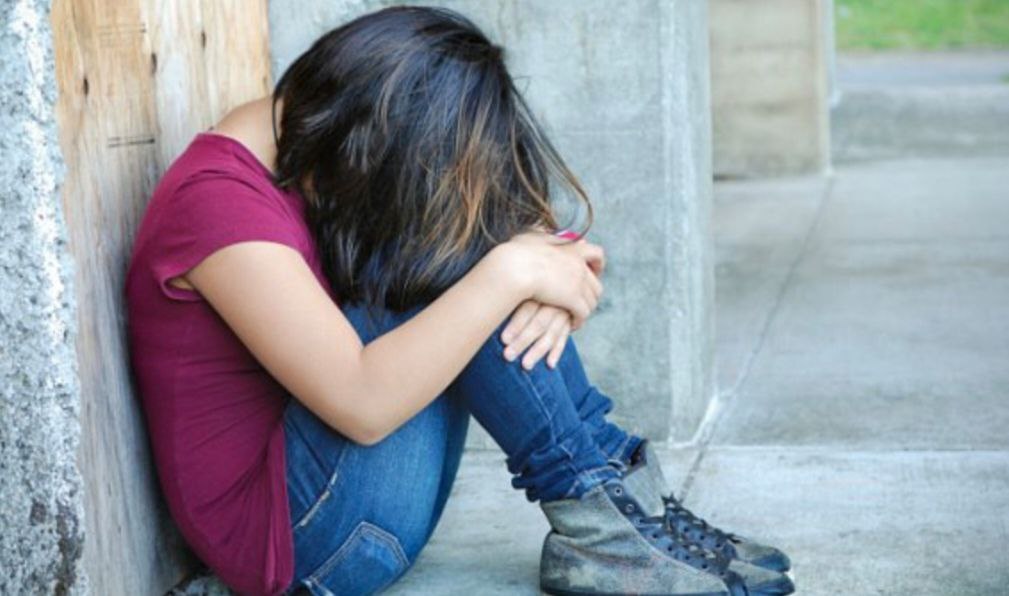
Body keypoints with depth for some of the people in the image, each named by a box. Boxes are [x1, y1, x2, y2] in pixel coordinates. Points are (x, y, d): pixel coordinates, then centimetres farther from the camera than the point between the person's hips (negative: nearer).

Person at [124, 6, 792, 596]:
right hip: (294, 530, -9)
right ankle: (599, 520, -13)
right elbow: (363, 403, -31)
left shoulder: (303, 148, 4)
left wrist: (544, 283, -15)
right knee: (442, 252, -21)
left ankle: (620, 489, -8)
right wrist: (508, 274, -27)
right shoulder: (217, 200, -22)